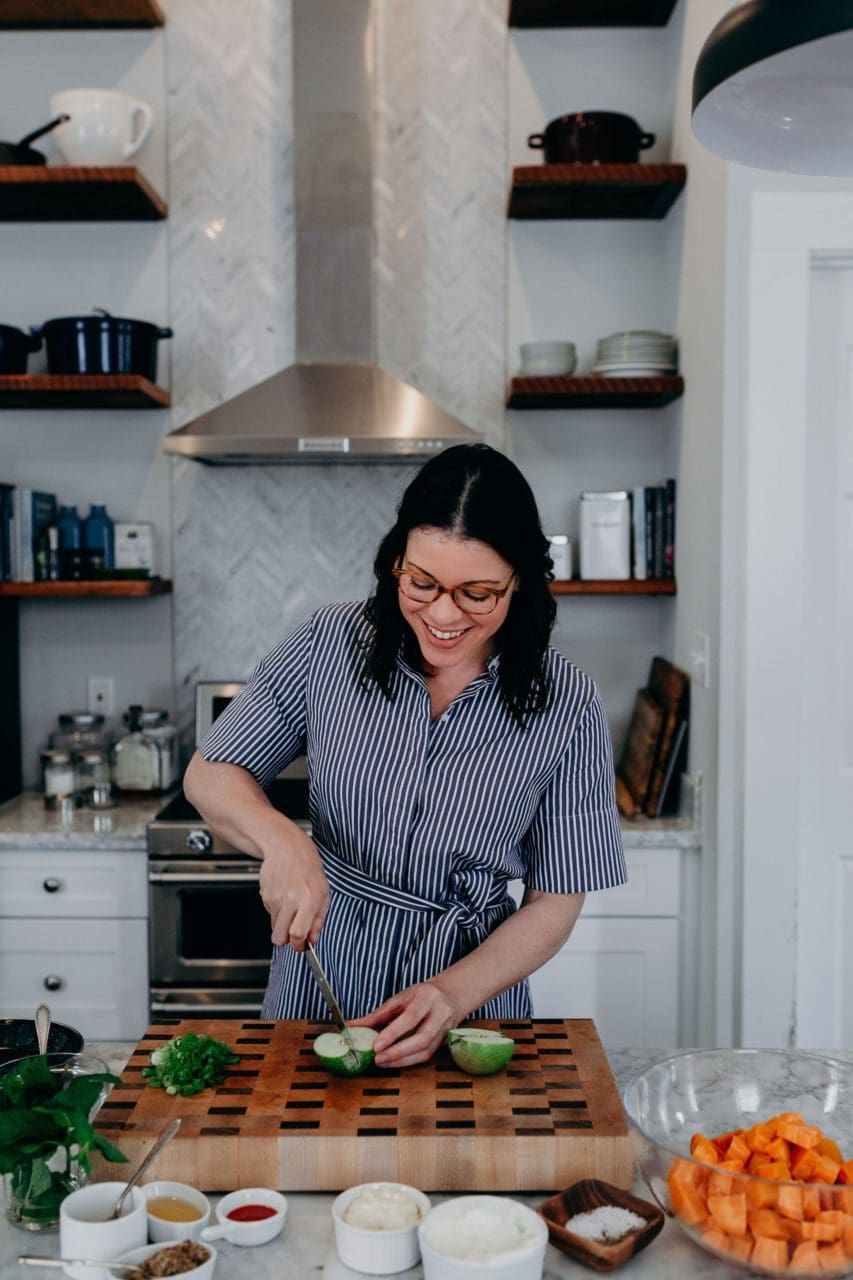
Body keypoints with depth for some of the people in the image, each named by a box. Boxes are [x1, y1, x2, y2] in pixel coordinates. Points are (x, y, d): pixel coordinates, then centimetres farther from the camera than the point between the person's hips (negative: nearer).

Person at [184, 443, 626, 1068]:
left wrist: (453, 994, -20)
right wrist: (282, 840, -19)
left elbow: (555, 902, -5)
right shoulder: (332, 642, -8)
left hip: (472, 995, -1)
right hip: (319, 980, 1)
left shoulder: (566, 705, -11)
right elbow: (210, 775, 1)